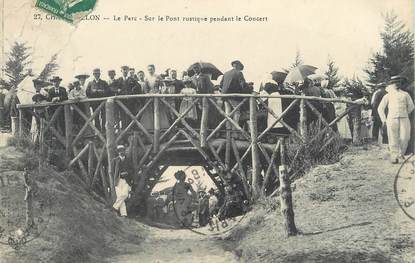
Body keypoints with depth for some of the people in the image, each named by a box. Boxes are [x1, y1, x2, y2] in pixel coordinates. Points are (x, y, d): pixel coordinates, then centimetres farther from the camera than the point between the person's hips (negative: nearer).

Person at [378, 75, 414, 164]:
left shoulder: (405, 94, 13)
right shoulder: (388, 96, 10)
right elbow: (380, 108, 13)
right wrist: (383, 120, 8)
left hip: (404, 120, 1)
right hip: (392, 120, -1)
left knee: (405, 138, -7)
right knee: (393, 139, -4)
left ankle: (401, 154, 16)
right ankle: (394, 158, 1)